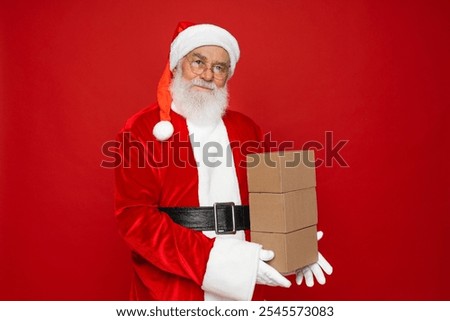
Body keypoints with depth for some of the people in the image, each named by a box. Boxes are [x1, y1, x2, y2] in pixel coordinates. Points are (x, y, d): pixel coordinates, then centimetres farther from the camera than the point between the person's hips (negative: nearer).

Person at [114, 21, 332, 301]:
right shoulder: (143, 129, -7)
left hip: (237, 287, 4)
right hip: (169, 287, -4)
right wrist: (218, 259, -24)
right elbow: (135, 216, -15)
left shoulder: (246, 129, 7)